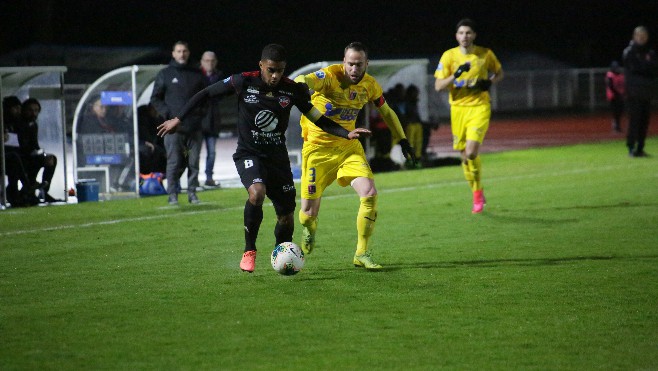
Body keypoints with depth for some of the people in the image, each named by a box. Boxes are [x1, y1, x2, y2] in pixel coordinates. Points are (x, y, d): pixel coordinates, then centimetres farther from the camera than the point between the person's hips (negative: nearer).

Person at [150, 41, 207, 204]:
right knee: (174, 162, -5)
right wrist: (166, 113, -6)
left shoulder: (197, 74, 12)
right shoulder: (165, 74, 6)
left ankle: (192, 192, 12)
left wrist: (200, 110, 4)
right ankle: (172, 194, -1)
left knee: (194, 162, 4)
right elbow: (155, 98, 8)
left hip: (194, 127, 3)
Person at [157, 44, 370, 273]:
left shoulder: (293, 90, -5)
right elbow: (206, 94, -1)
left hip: (278, 157, 3)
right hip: (249, 154, -3)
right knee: (257, 192, -32)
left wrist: (347, 134, -8)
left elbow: (317, 119, 4)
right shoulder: (244, 82, -12)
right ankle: (249, 251, -14)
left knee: (286, 216, 4)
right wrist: (179, 119, -2)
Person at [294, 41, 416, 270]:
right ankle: (308, 232, 39)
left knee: (369, 193, -19)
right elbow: (306, 80, -42)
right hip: (318, 147, -4)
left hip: (349, 146, 4)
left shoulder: (370, 86, -3)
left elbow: (386, 112, 16)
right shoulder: (330, 76, -20)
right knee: (309, 213, -1)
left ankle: (362, 254, -5)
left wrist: (402, 140, 14)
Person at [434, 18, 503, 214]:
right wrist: (455, 75, -22)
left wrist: (489, 82, -6)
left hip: (479, 107, -2)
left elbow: (499, 73, 16)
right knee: (465, 155, 7)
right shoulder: (449, 56, -2)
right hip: (458, 108, 2)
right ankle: (477, 194, 26)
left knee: (471, 152, -20)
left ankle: (478, 191, 2)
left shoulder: (486, 54, -1)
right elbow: (438, 86, -5)